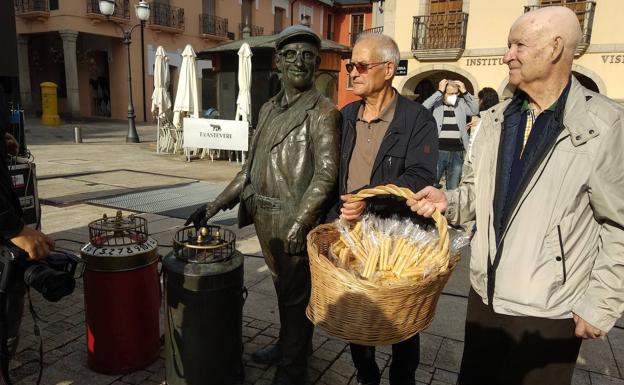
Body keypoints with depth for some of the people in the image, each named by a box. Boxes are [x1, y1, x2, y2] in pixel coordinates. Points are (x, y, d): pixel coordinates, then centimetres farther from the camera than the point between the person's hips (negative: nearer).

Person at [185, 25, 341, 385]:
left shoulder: (323, 112, -9)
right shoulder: (269, 109, 13)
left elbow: (326, 173, -17)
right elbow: (252, 165, 15)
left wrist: (297, 224, -24)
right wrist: (216, 205, 11)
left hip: (295, 224, -6)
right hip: (266, 220, 7)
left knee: (295, 294, 7)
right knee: (283, 287, 21)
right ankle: (289, 345, 42)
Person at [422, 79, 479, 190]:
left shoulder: (461, 103, 11)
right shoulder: (436, 103, 1)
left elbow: (475, 110, 1)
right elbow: (424, 108, -17)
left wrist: (465, 92, -4)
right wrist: (439, 91, -15)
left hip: (457, 153, 3)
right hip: (438, 151, -3)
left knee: (453, 188, 11)